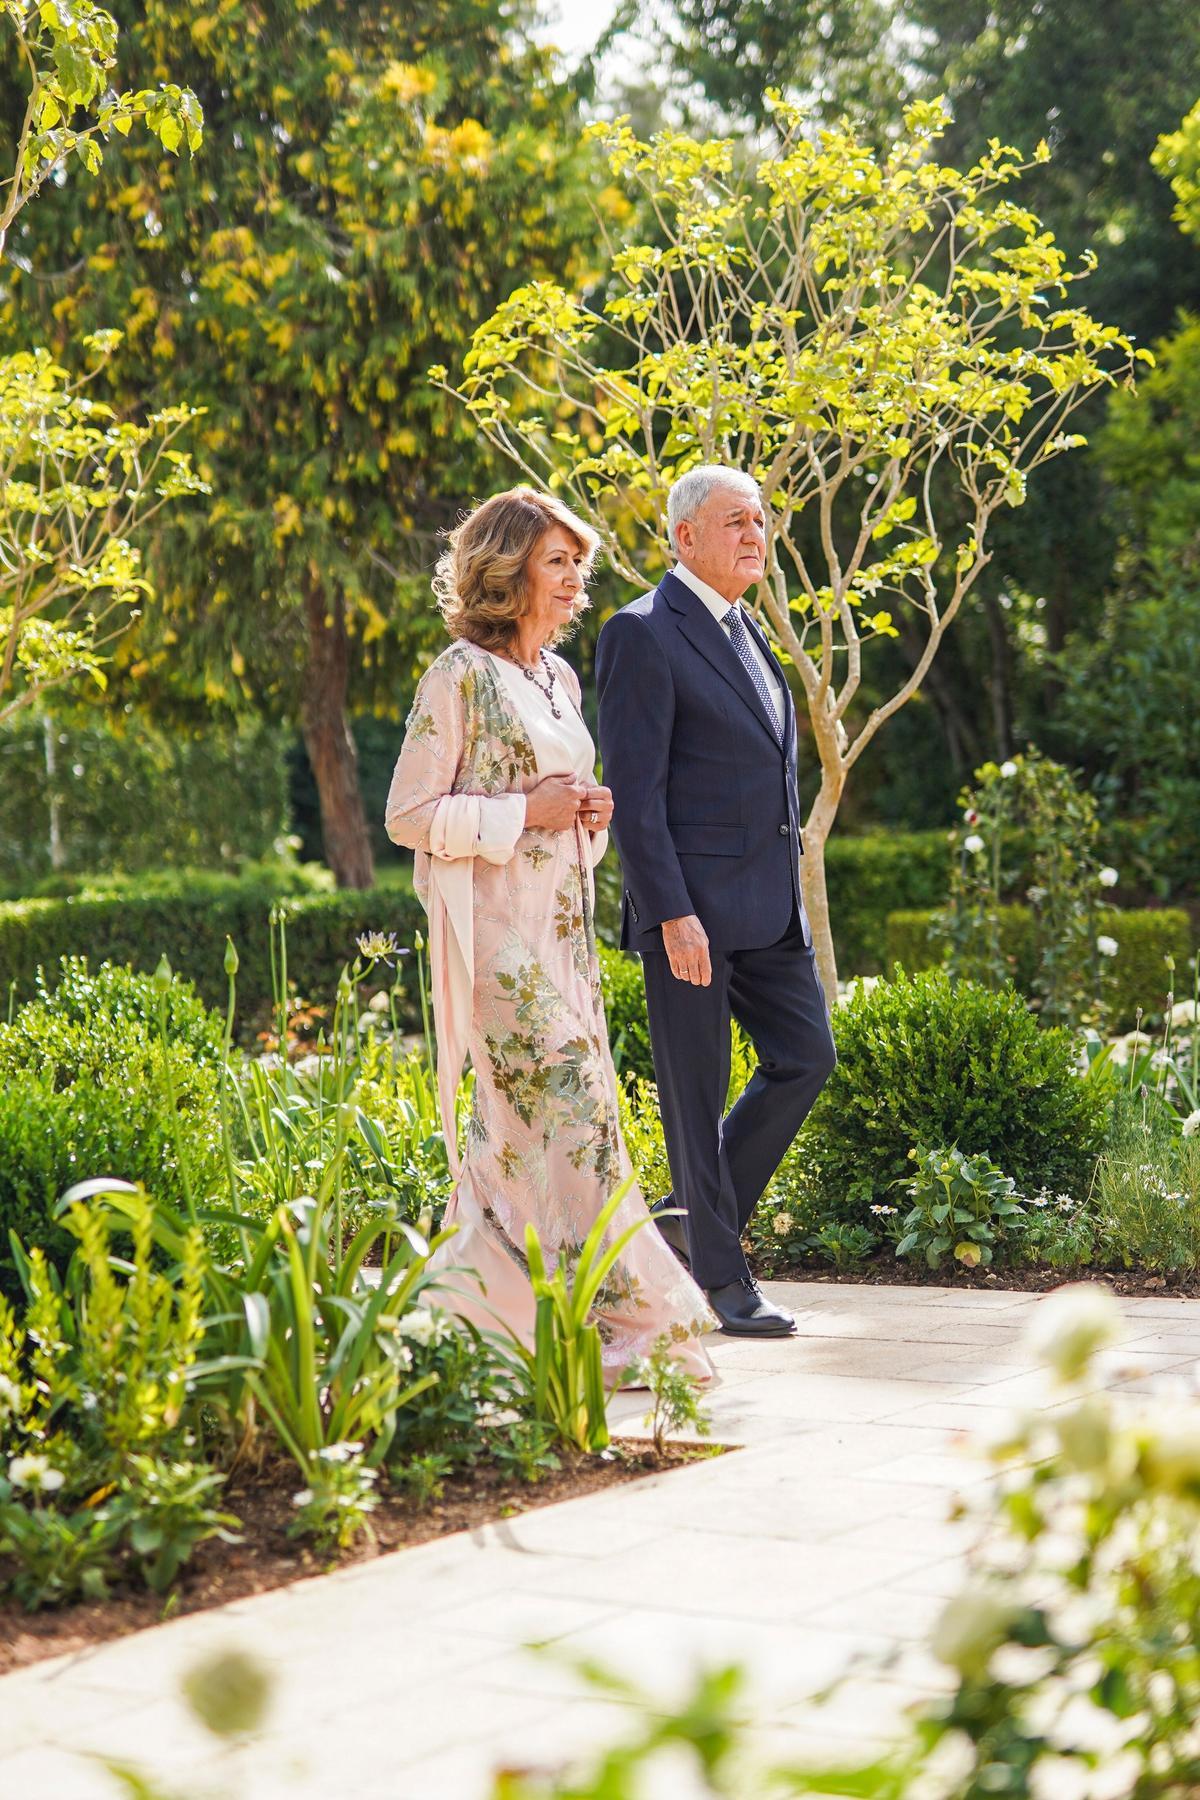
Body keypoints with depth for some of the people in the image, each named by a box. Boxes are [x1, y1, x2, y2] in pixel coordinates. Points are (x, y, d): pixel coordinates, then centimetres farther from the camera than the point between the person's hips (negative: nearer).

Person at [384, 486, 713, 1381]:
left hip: (563, 927, 8)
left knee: (521, 1124, 8)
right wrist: (527, 812, -15)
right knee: (569, 1111, -11)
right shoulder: (461, 676, -7)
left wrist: (592, 815, 4)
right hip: (498, 931, -8)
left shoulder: (560, 677, 16)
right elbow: (410, 815, -10)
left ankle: (470, 1301, 17)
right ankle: (625, 1320, -7)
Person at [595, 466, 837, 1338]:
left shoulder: (745, 629, 16)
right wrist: (671, 912, -20)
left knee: (807, 1057, 9)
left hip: (769, 904, 9)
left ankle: (701, 1215, 23)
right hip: (691, 908, -8)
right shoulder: (643, 634, -10)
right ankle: (722, 1275, 10)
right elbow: (633, 789, -15)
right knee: (697, 1091, 1)